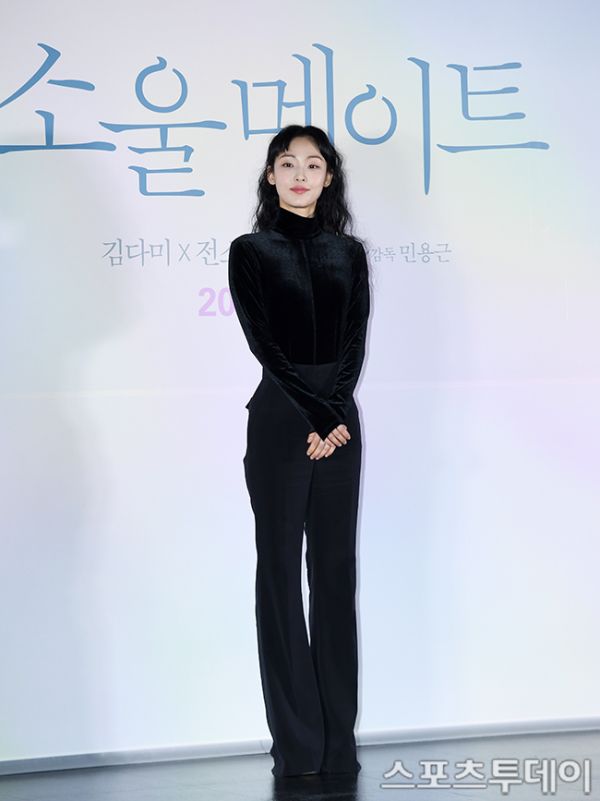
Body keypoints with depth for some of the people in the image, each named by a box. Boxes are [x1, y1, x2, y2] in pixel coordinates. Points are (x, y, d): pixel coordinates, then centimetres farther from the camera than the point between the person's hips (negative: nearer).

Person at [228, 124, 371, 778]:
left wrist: (335, 413, -11)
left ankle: (339, 740, 15)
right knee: (280, 569, 1)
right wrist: (314, 417, -13)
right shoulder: (251, 251, 2)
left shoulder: (349, 252, 12)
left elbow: (355, 343, 3)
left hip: (339, 419, 3)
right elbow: (265, 344, -6)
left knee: (335, 570, 6)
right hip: (280, 420, -3)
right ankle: (296, 743, 9)